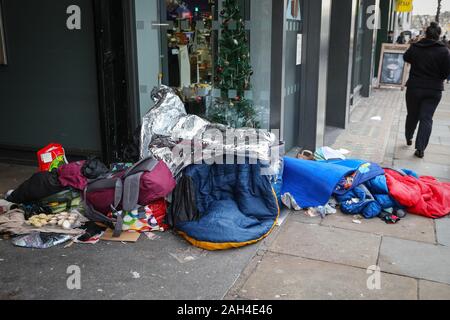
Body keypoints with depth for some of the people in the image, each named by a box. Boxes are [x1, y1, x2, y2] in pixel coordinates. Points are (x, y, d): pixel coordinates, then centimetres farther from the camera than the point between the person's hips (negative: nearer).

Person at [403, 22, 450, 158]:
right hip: (434, 90, -1)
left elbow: (406, 58, 15)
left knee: (412, 115, 18)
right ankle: (420, 148, -4)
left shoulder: (415, 47, -5)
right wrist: (438, 78, 11)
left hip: (414, 87, 2)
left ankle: (409, 138, 37)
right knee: (426, 118, 1)